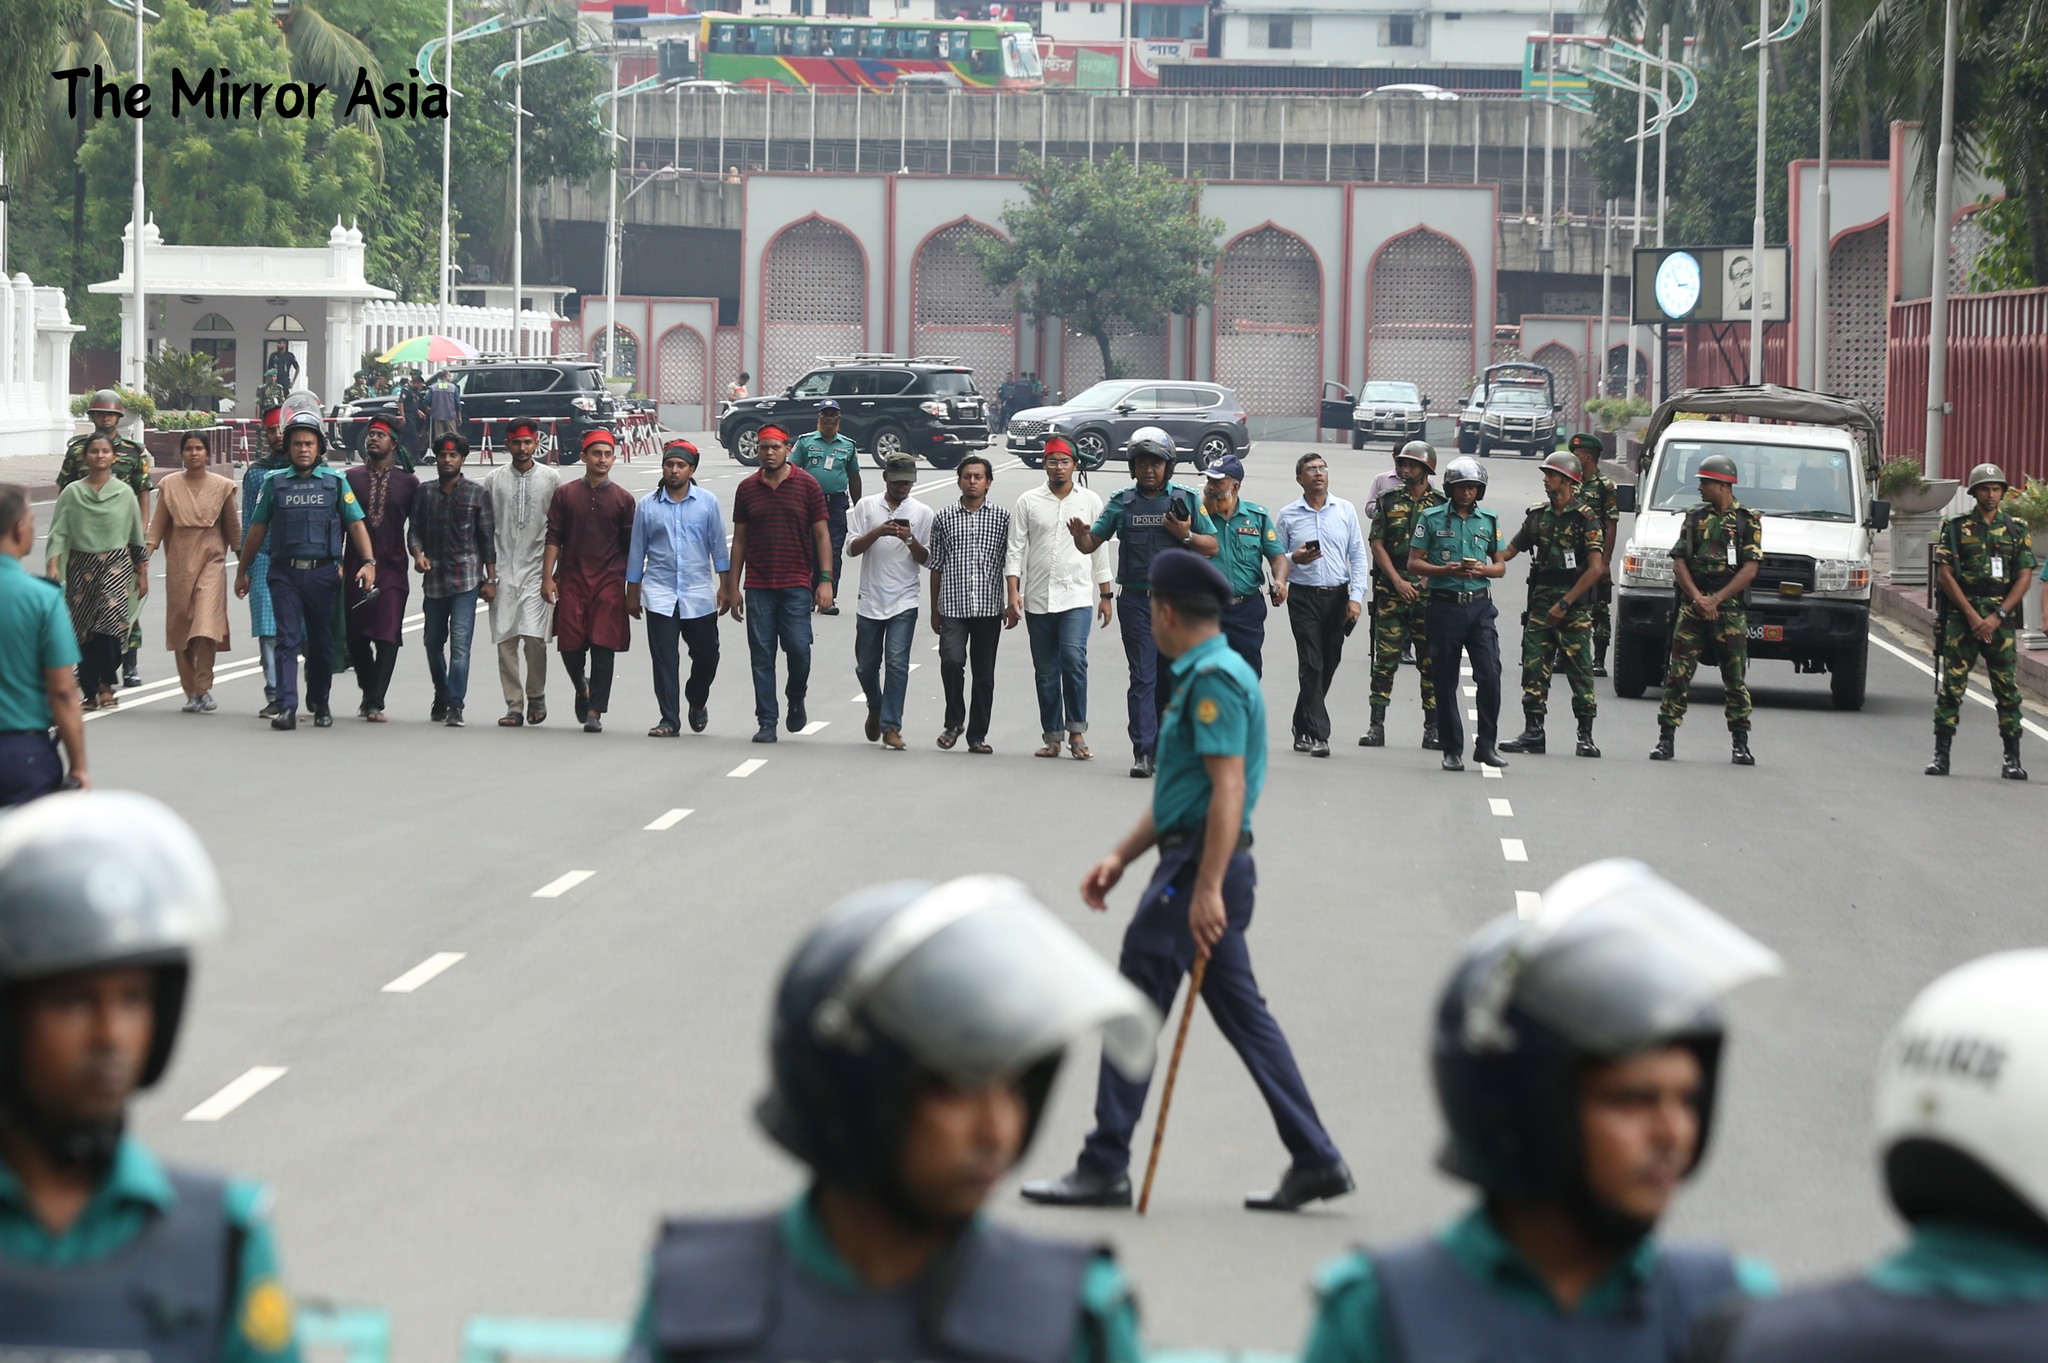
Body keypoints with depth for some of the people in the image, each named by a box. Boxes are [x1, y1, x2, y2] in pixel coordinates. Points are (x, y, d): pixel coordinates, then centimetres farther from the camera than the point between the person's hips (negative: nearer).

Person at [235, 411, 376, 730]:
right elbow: (257, 529, 16)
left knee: (322, 643, 8)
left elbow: (356, 525, 5)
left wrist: (369, 562, -8)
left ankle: (320, 705, 23)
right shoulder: (275, 484, 9)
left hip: (323, 572, 0)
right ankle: (286, 707, -16)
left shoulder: (335, 482, 7)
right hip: (285, 573, 0)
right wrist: (242, 570, 18)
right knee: (287, 640, -10)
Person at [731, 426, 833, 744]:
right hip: (758, 587, 2)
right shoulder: (747, 488, 7)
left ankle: (796, 700, 21)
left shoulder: (806, 485, 2)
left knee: (798, 649, -8)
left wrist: (825, 579, -5)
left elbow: (821, 535, 3)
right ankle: (767, 722, 5)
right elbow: (739, 540, 12)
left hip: (796, 585, -2)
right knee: (761, 656, 0)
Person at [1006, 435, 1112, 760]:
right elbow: (1015, 550, 4)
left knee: (1074, 658, -19)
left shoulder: (1090, 502, 8)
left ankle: (1076, 730, -11)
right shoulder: (1028, 503, 6)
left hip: (1077, 596, -1)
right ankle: (1052, 736, 12)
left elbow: (1100, 550, 11)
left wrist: (1106, 595, 10)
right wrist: (1014, 591, -6)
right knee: (1045, 671, 5)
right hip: (1037, 598, 2)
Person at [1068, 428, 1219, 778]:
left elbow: (1212, 545, 9)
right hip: (1137, 601, -1)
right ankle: (1143, 752, -7)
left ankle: (1164, 749, 13)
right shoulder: (1121, 504, 7)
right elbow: (1091, 544, 6)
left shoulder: (1186, 501, 6)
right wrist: (1079, 535, -16)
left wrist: (1186, 536, -10)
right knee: (1142, 677, -5)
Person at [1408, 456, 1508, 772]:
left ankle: (1486, 744, 0)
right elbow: (1414, 562, 2)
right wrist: (1446, 570, -14)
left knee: (1490, 675, -9)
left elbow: (1500, 565, 15)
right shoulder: (1432, 518, 3)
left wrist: (1482, 570, -8)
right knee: (1445, 681, 2)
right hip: (1444, 605, -1)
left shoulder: (1489, 520, 11)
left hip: (1479, 606, 1)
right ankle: (1452, 749, 10)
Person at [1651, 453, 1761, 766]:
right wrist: (1697, 598, -9)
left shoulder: (1748, 521, 2)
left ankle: (1740, 744, 6)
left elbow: (1749, 570, -5)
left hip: (1730, 610, -2)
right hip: (1692, 608, 2)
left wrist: (1716, 600, -13)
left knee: (1736, 678, 0)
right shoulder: (1694, 518, 12)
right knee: (1678, 673, -4)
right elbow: (1678, 562, 6)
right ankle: (1666, 739, 0)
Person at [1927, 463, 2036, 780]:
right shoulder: (1956, 528, 5)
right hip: (1961, 614, -1)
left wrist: (1997, 617, -8)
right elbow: (1944, 575, -1)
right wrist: (1971, 615, -10)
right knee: (1951, 686, -3)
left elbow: (2024, 578, 3)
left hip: (2000, 619, 1)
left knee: (2008, 689, -1)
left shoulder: (2016, 531, 9)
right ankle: (1941, 755, 2)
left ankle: (2012, 759, 4)